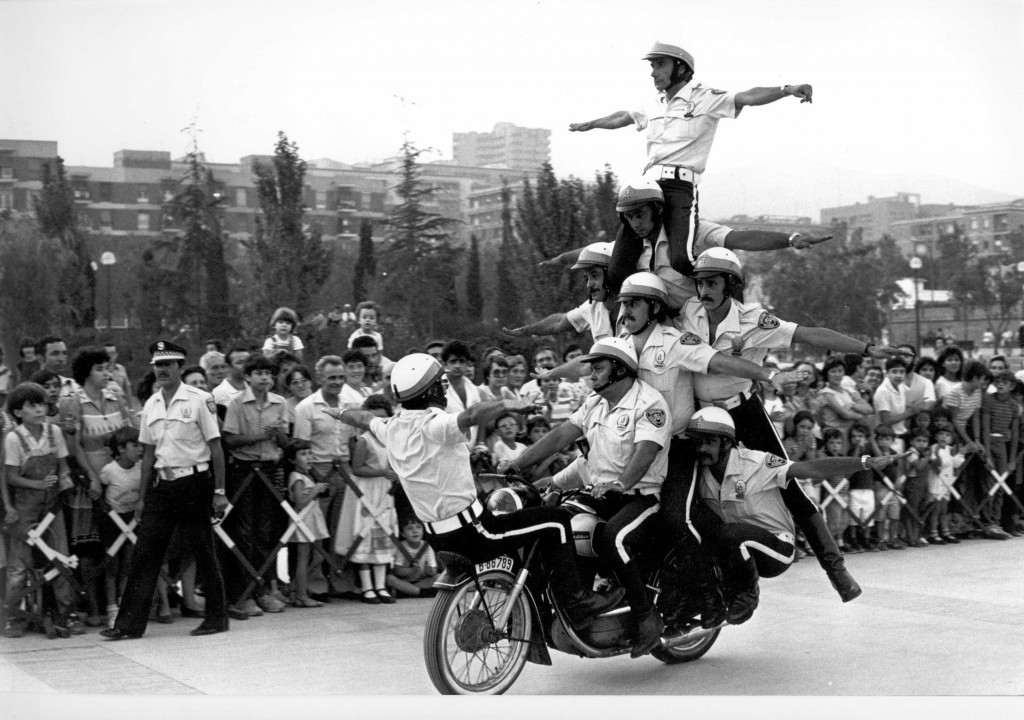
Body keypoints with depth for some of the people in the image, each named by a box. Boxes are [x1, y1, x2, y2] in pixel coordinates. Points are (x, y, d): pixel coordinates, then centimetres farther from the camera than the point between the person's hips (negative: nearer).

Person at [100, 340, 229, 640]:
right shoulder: (151, 405, 10)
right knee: (145, 553, 2)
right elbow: (149, 453, 15)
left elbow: (215, 447, -7)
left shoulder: (199, 400, -7)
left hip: (193, 482, -5)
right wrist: (142, 497, 13)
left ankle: (217, 617, 15)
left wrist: (219, 491, -10)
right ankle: (130, 623, 5)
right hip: (161, 483, 5)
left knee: (204, 553, 3)